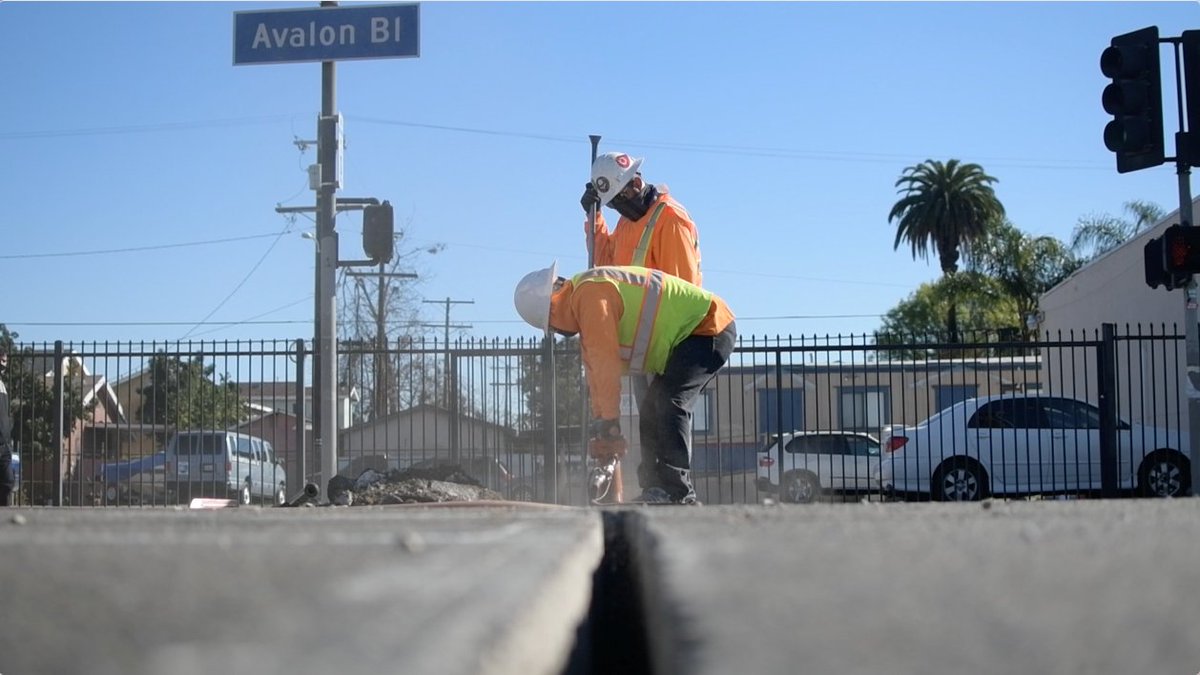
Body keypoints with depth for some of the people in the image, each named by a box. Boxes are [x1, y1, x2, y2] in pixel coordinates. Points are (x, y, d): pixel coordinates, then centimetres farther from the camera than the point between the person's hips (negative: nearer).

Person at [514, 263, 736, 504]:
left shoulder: (591, 294, -21)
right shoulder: (581, 300, 12)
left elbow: (605, 363, -23)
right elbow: (596, 368, 14)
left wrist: (609, 421, -18)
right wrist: (600, 422, 11)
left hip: (710, 328, -11)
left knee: (669, 403, -21)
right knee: (653, 411, 11)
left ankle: (678, 492, -23)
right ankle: (657, 489, 11)